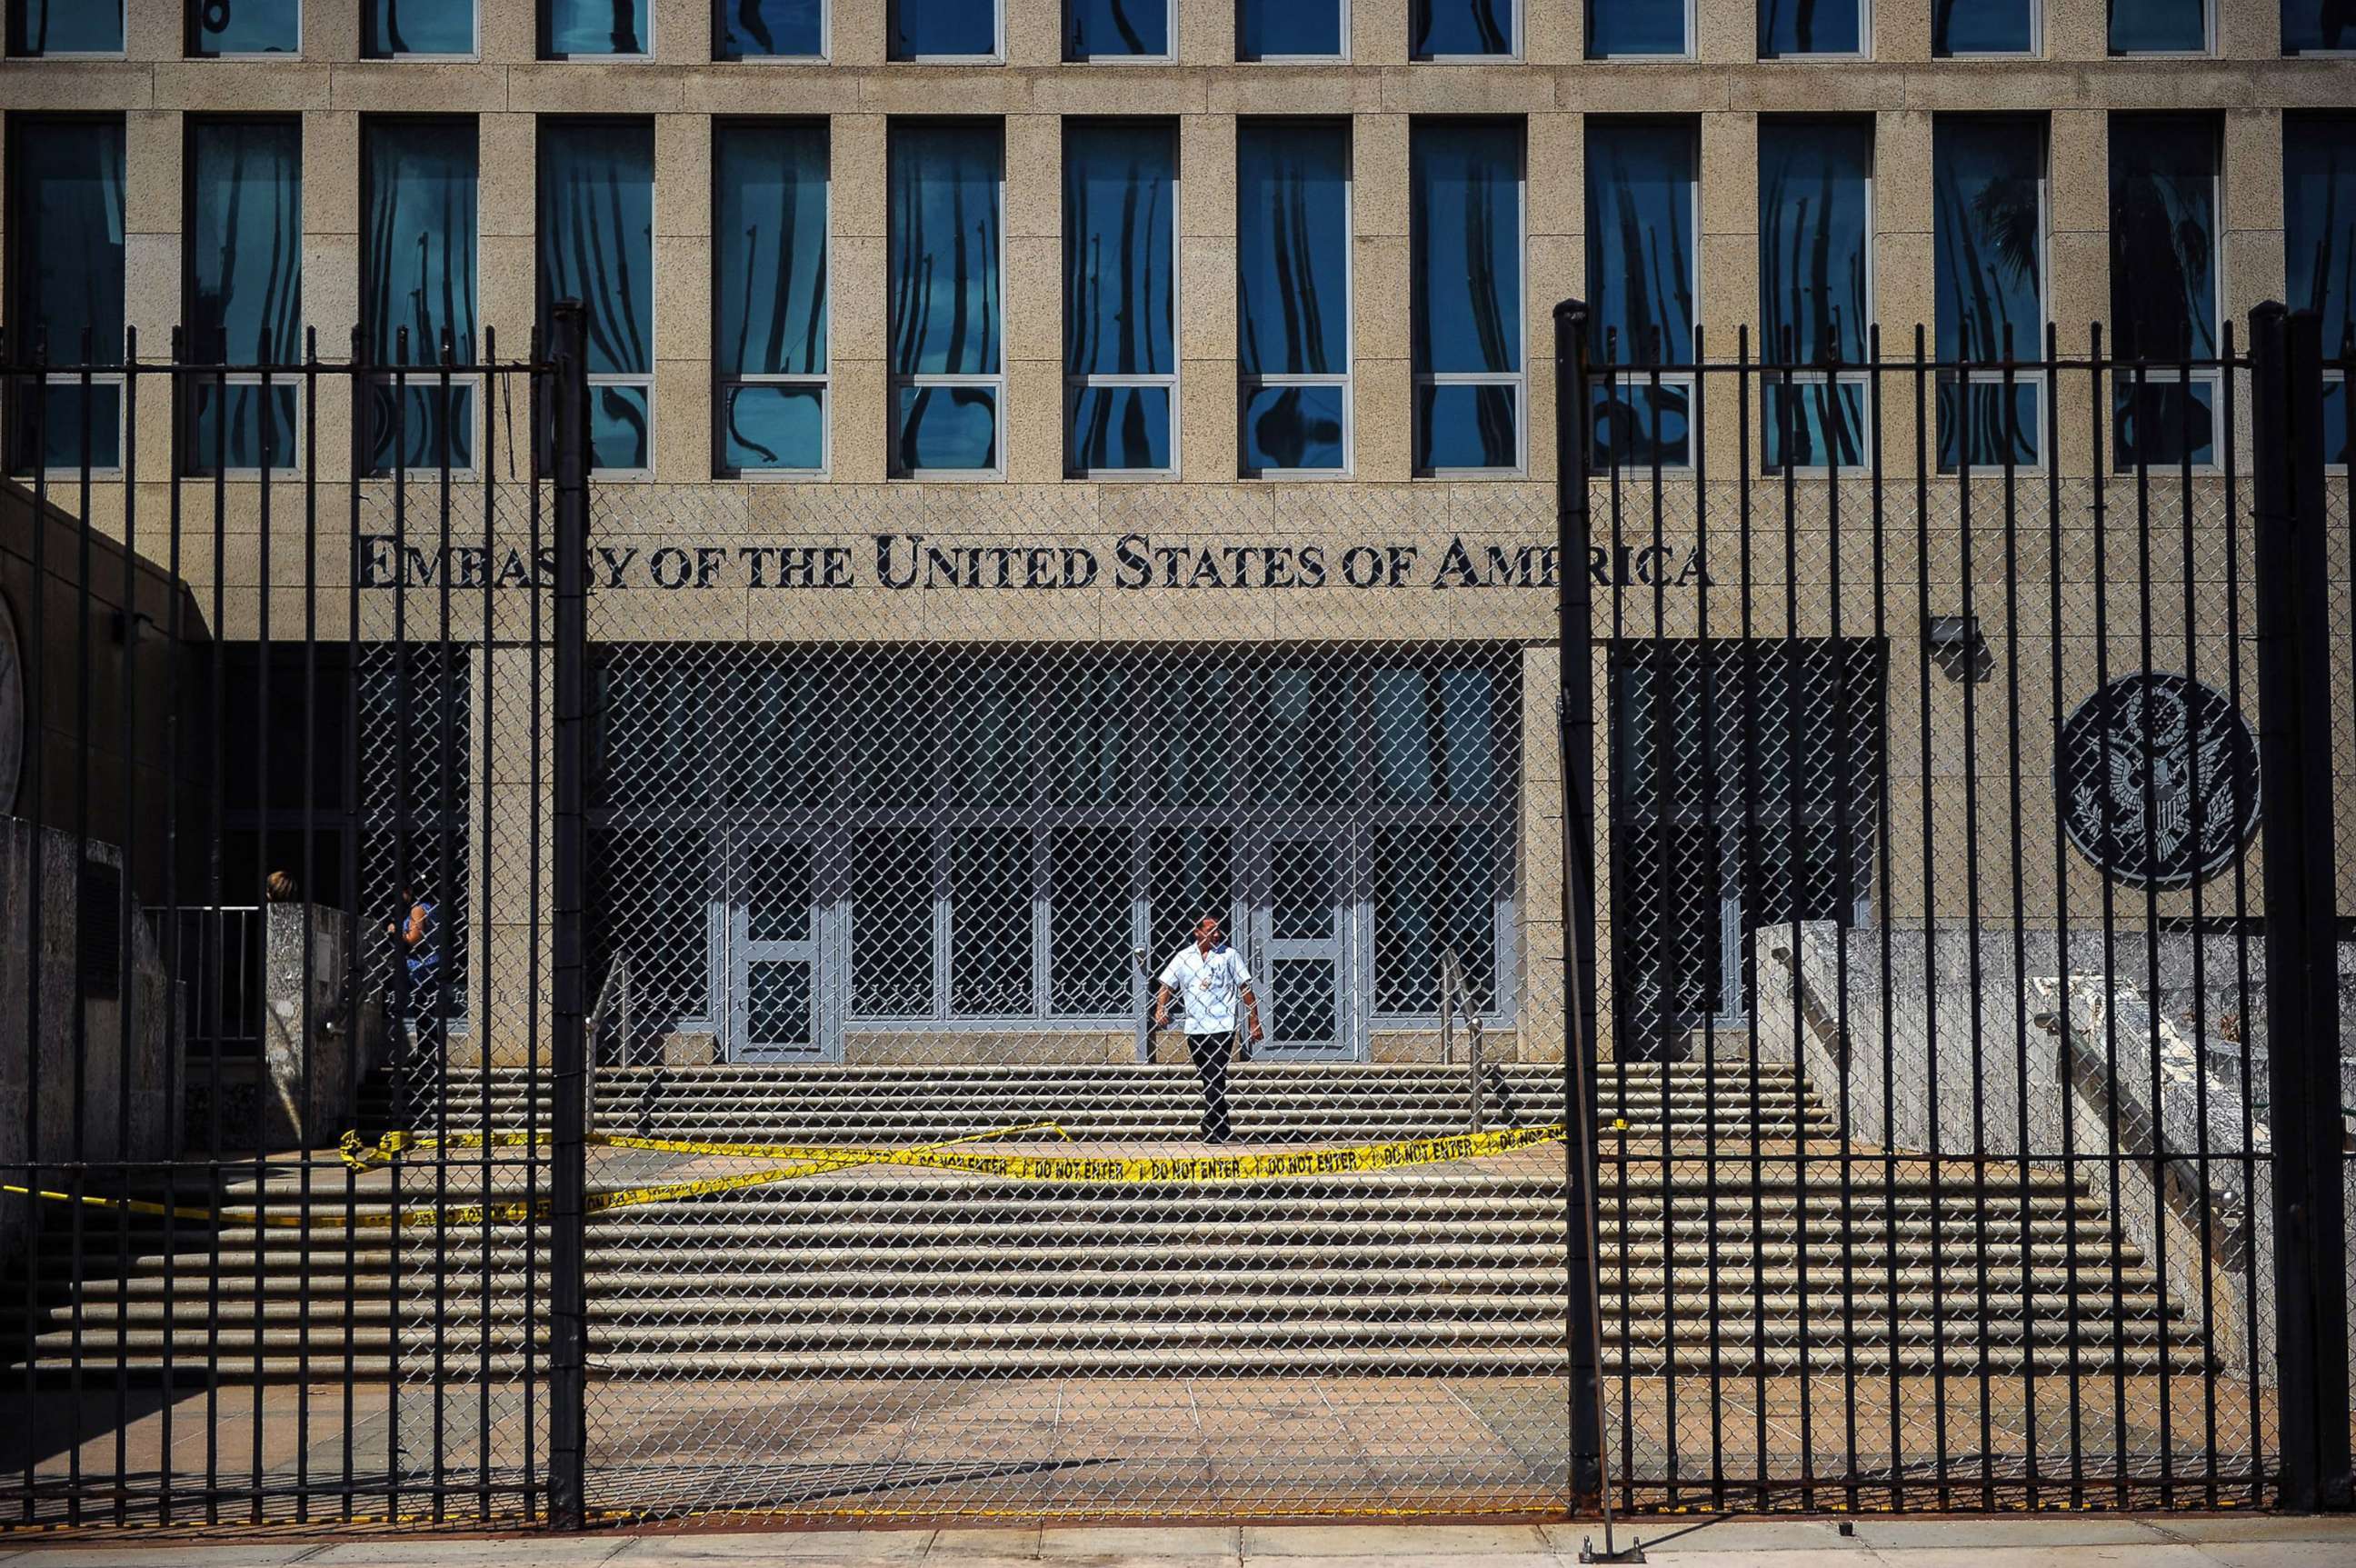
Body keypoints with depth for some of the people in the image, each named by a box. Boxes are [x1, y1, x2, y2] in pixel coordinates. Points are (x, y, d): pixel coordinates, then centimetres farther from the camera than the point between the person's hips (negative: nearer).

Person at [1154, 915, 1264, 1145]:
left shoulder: (1229, 955, 1)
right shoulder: (1183, 957, 8)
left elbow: (1245, 988, 3)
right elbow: (1166, 985, 8)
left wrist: (1254, 1021, 0)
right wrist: (1160, 1008, -11)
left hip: (1221, 1028, -4)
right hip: (1194, 1028, 4)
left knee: (1215, 1080, -13)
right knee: (1207, 1080, 11)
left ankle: (1214, 1134, -13)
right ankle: (1220, 1130, 21)